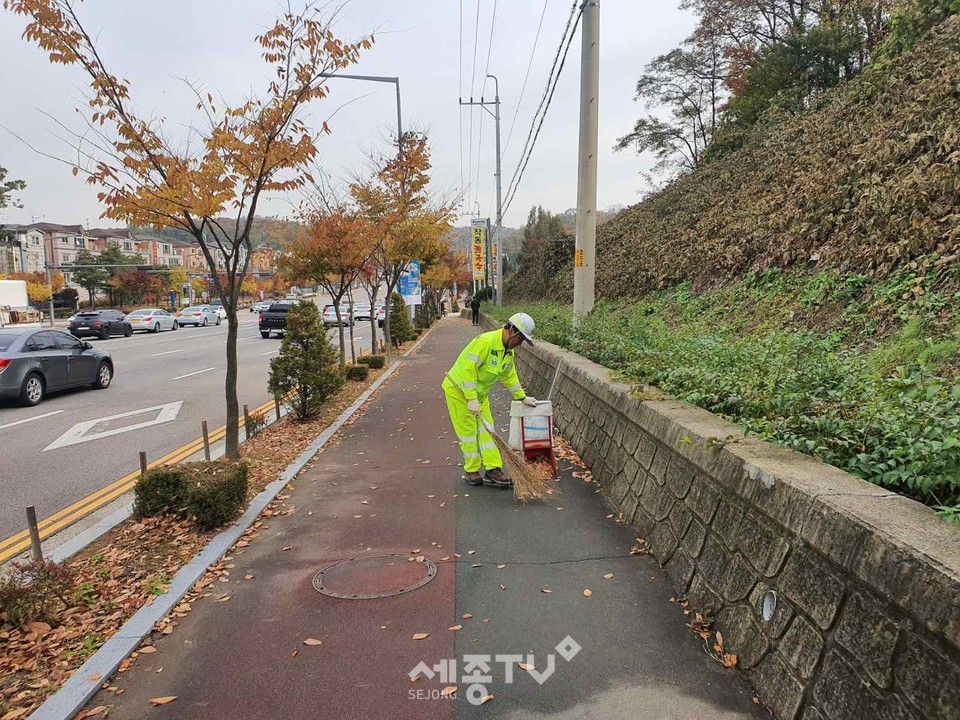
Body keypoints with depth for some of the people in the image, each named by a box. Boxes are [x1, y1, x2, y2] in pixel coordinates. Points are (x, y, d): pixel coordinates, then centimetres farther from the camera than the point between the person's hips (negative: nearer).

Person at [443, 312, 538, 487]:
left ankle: (493, 470, 5)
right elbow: (468, 370, -31)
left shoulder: (509, 350, 2)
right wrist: (471, 399, -31)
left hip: (480, 394, 9)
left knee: (486, 430, 4)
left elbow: (510, 376, 15)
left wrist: (522, 397, 15)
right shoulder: (485, 342, -28)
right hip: (459, 390, -8)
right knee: (468, 432, -2)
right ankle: (472, 471, 12)